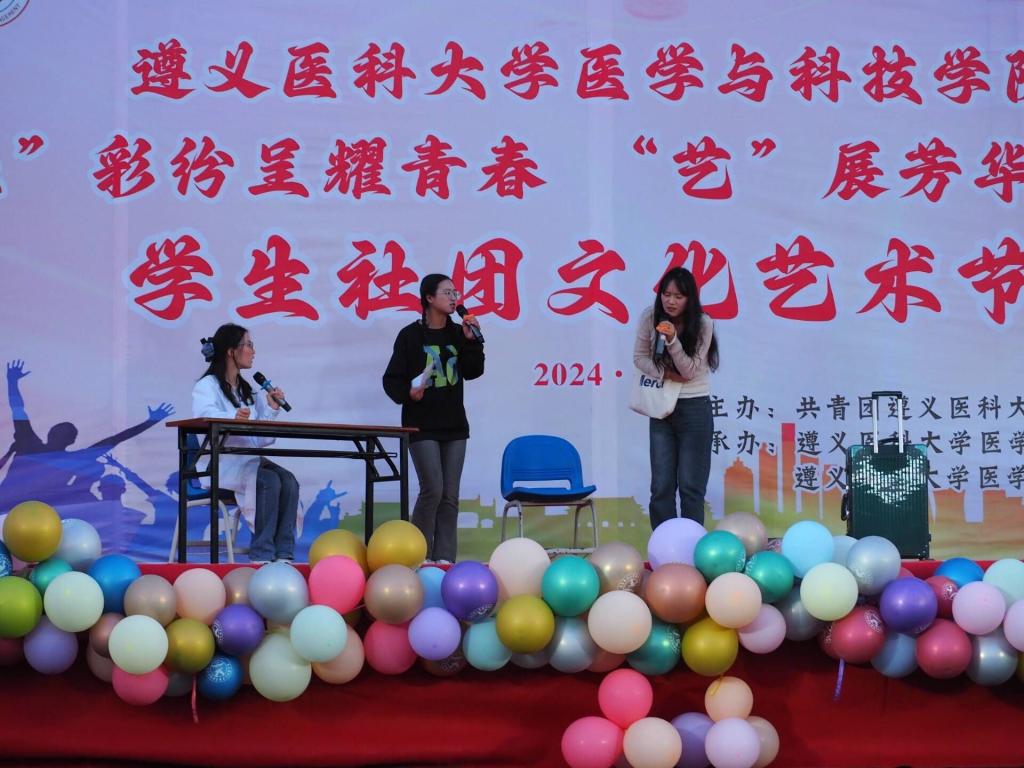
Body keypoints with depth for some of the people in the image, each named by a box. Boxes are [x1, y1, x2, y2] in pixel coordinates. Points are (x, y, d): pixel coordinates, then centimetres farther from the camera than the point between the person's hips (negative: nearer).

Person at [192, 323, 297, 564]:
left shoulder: (246, 390, 20)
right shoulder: (207, 386, -2)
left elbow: (258, 438, 14)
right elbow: (204, 416, -26)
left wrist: (271, 409, 1)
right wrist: (233, 417, -44)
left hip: (249, 459, 7)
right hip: (221, 463, -7)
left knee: (288, 481, -22)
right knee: (269, 481, -31)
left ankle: (283, 554, -28)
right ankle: (262, 555, -27)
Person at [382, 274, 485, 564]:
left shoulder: (458, 333, 8)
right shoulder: (410, 336, -4)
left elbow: (473, 372, 0)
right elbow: (392, 379, -3)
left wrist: (471, 341, -11)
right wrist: (407, 393, -21)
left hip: (454, 425, 5)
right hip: (422, 425, -5)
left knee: (450, 496, 4)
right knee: (433, 489, -11)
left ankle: (444, 558, 8)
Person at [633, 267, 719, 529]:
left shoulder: (703, 324, -11)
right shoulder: (650, 317, -5)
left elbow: (690, 371, -13)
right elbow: (640, 357, 2)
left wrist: (672, 341, -28)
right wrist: (665, 374, -14)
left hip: (694, 409, -2)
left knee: (691, 485, -2)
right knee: (661, 486, 2)